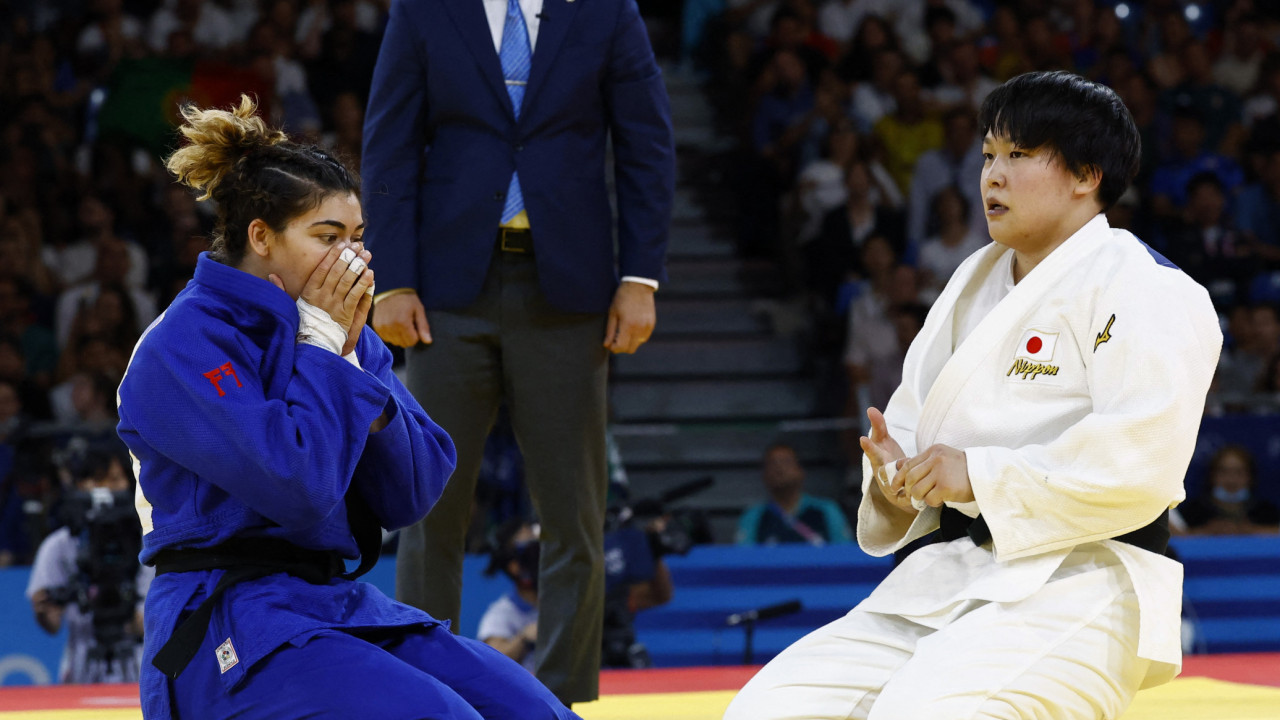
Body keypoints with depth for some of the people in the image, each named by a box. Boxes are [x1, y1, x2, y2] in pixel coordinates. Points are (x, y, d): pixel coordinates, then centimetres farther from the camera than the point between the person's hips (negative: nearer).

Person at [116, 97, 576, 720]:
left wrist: (351, 359, -5)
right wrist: (320, 346, -10)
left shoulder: (345, 334, 12)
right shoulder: (181, 347, -11)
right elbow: (298, 491, -21)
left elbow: (410, 499, 5)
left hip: (338, 602, 7)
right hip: (229, 629, -7)